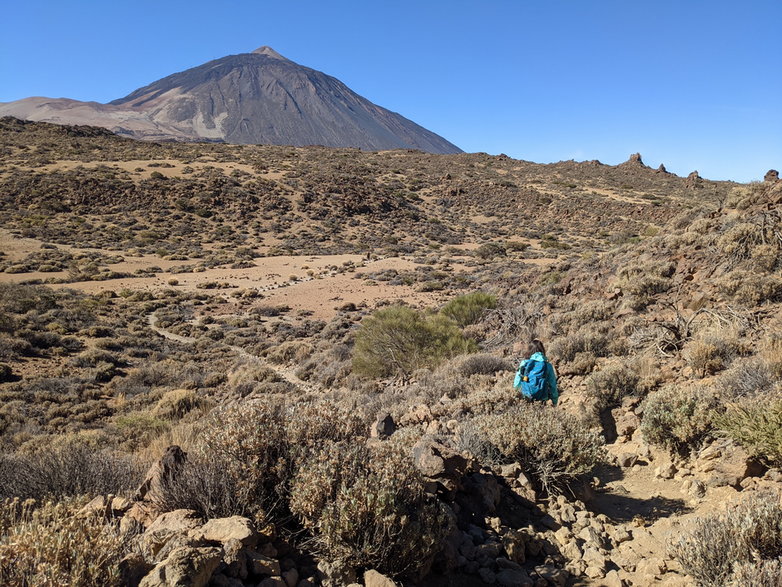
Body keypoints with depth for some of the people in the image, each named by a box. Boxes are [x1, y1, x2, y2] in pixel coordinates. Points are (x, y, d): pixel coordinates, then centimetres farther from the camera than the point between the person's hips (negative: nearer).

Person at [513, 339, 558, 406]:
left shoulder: (524, 363, -6)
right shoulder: (548, 365, -7)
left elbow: (516, 385, 1)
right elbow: (553, 386, 1)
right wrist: (555, 402, 15)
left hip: (526, 395, 1)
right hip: (542, 397, -1)